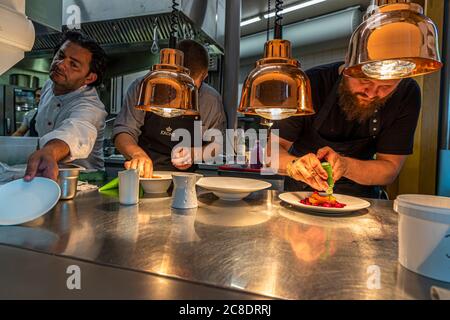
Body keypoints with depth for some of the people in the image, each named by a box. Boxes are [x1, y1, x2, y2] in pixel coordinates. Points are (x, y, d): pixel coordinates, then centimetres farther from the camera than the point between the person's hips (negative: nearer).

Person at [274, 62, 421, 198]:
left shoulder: (407, 94, -13)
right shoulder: (311, 84, -18)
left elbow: (390, 169, -11)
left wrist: (345, 166, -31)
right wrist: (293, 164, -38)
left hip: (359, 195, 1)